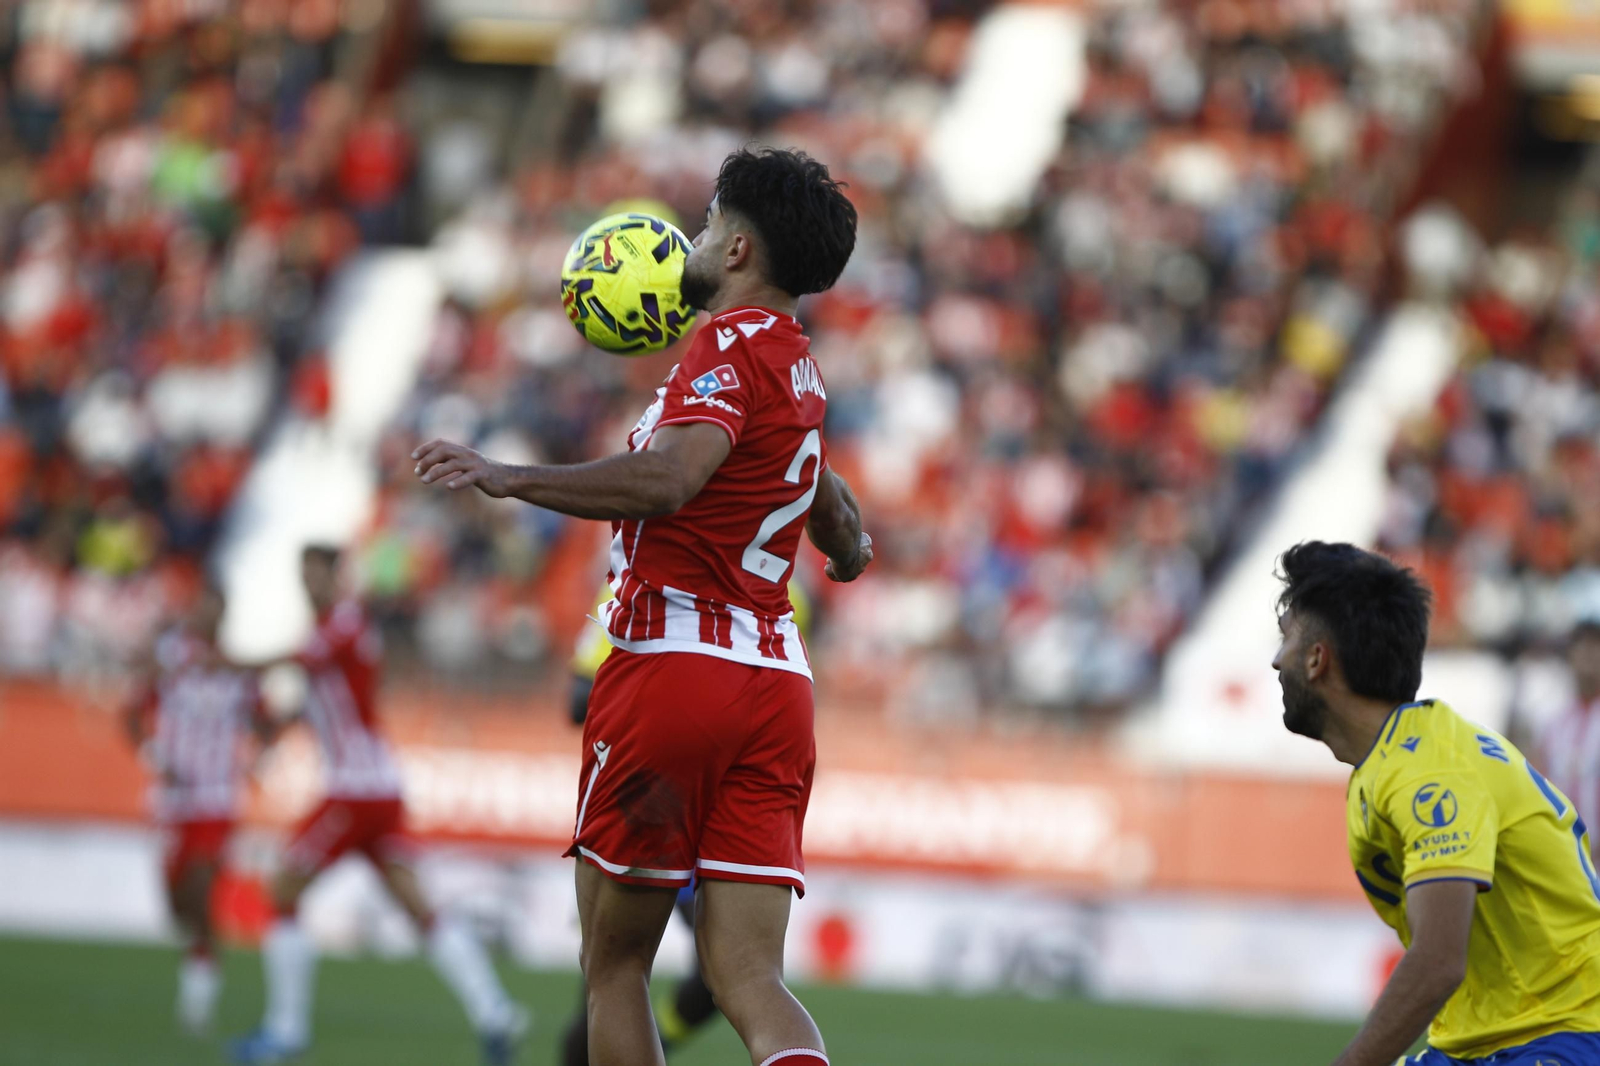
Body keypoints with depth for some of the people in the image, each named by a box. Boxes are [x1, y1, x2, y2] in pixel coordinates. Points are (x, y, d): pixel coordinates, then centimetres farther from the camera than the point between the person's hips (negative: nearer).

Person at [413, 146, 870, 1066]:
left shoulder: (732, 343, -6)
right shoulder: (801, 372, 19)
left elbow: (669, 480, -26)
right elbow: (845, 544, 36)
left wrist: (508, 478, -25)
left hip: (673, 660, -7)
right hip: (775, 678, 7)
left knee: (615, 963, 6)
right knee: (750, 981, -2)